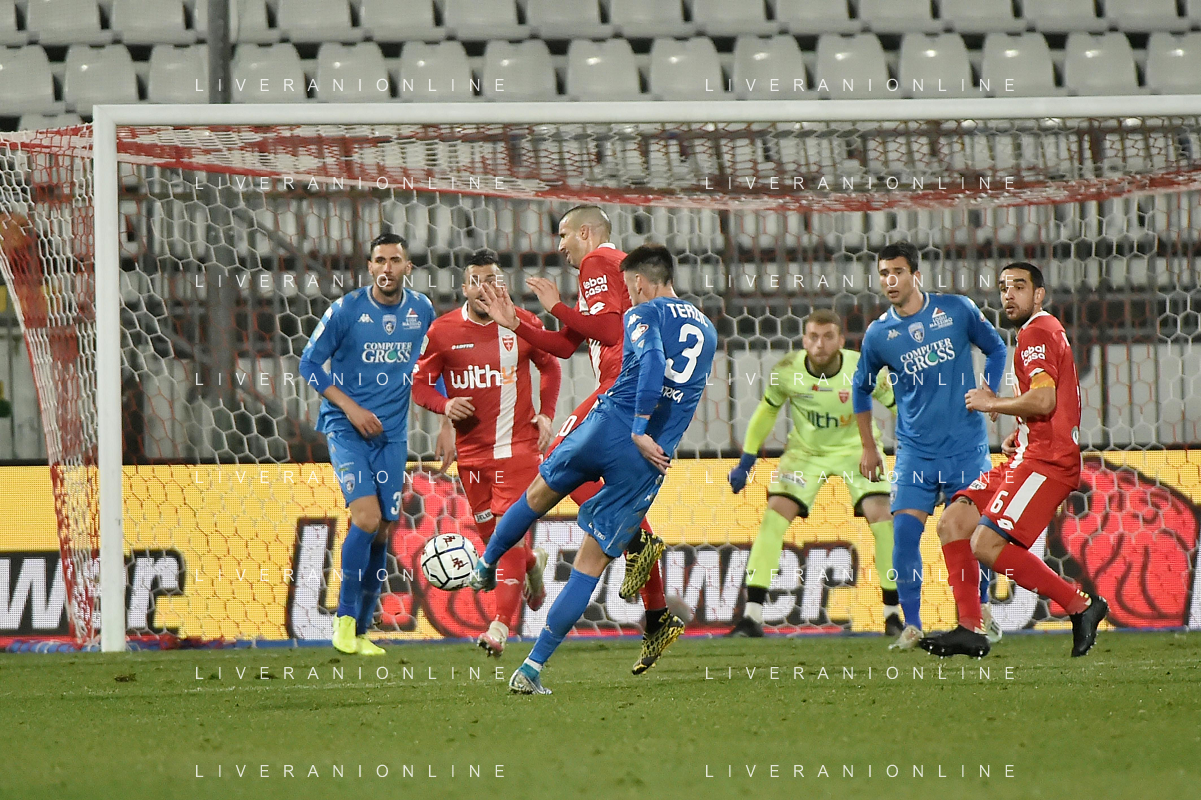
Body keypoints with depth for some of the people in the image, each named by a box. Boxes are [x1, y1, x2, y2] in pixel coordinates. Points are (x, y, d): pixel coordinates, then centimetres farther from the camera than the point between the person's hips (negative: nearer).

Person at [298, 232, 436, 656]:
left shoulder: (421, 310, 3)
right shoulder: (346, 310, -10)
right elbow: (310, 364, -5)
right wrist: (350, 407, -14)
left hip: (392, 433, 4)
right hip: (346, 427, -4)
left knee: (383, 530, 4)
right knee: (366, 517, -20)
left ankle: (361, 632, 14)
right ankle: (344, 619, -7)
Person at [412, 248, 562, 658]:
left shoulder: (523, 325, -1)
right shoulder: (443, 331, -1)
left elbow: (550, 367, 16)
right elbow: (420, 382, 5)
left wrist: (546, 414, 4)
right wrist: (443, 405, -15)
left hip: (518, 446, -2)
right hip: (471, 450, 2)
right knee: (490, 533, 9)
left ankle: (500, 627, -16)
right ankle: (533, 564, 45)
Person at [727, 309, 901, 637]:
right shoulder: (787, 371, -19)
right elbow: (767, 412, 0)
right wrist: (745, 463, 3)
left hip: (857, 449, -1)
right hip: (805, 451, 1)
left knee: (880, 514, -20)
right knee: (774, 514, -16)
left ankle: (892, 614, -5)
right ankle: (752, 617, -14)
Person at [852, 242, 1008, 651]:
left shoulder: (957, 309, -3)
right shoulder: (878, 334, 0)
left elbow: (996, 348, 11)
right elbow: (861, 388, 16)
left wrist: (988, 394, -3)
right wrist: (868, 448, 16)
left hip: (967, 446, -1)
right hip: (916, 452, 1)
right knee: (905, 531, -13)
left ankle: (981, 612, 22)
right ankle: (911, 626, -7)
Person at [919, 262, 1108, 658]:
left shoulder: (1038, 333, -9)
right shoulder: (1041, 332, 24)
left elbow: (1043, 401, -22)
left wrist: (992, 403, -7)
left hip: (1046, 461, -11)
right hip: (1026, 458, 11)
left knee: (987, 545, -19)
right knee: (952, 523, 4)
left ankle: (1082, 606, -12)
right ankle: (968, 630, 1)